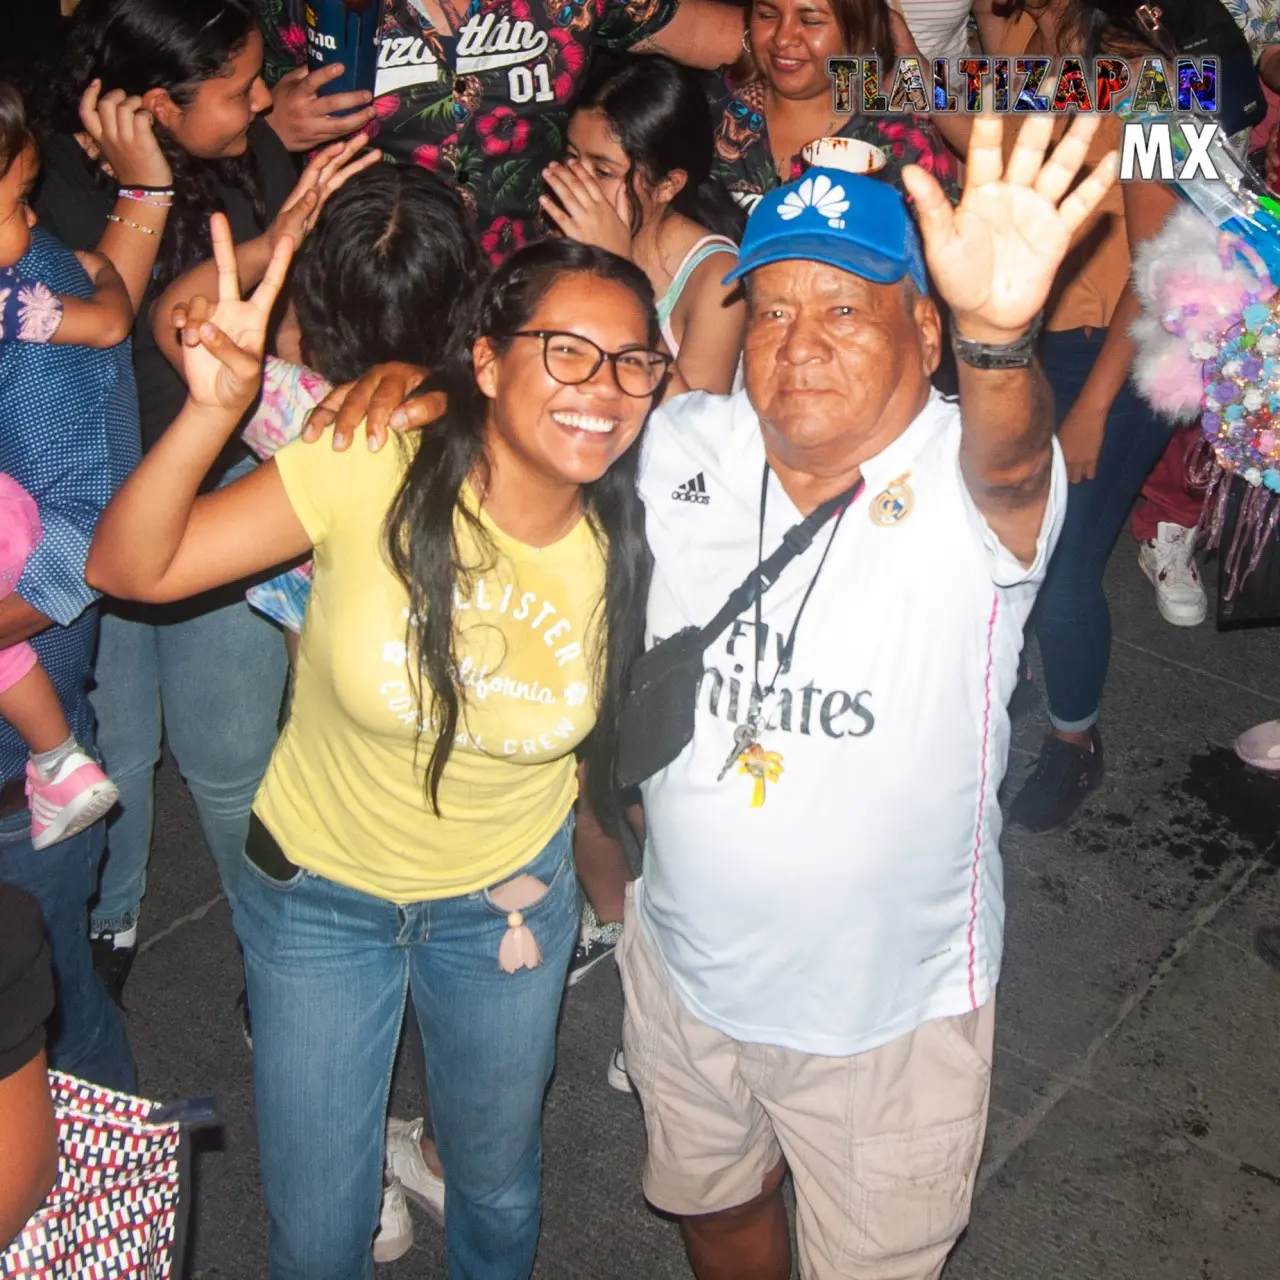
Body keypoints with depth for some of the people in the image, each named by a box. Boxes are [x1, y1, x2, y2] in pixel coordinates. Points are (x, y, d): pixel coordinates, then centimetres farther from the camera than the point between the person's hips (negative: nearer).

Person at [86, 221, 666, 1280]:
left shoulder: (620, 549, -14)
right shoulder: (373, 475, -25)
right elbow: (130, 566, -28)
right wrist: (215, 408, -41)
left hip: (507, 899, 2)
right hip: (319, 892, -2)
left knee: (499, 1186, 24)